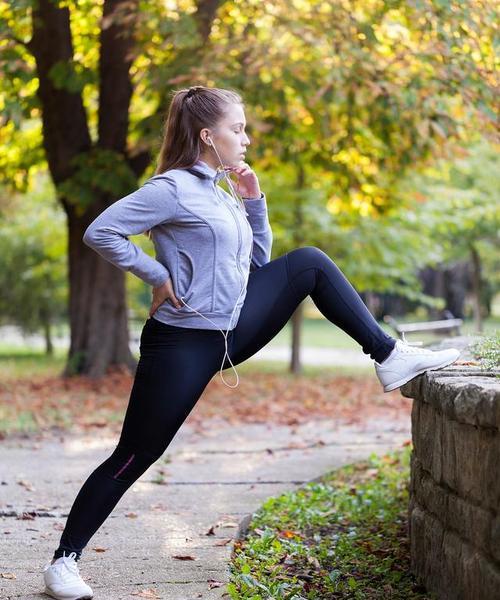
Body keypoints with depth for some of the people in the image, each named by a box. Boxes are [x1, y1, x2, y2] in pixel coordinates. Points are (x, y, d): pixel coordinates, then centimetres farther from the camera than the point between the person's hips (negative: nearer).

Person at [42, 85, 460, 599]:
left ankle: (389, 358, 1)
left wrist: (254, 200, 8)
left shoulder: (219, 192, 12)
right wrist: (157, 275, -18)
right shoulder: (173, 189, -14)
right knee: (133, 458, -6)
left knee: (308, 262, 4)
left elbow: (258, 260, 18)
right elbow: (100, 233, -22)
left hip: (231, 330, 8)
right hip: (182, 343, -8)